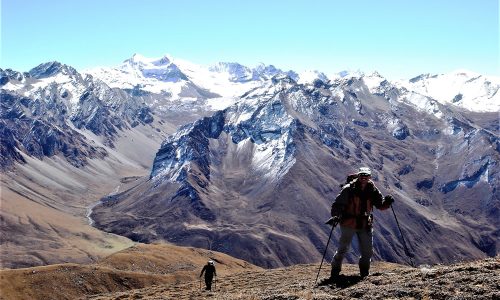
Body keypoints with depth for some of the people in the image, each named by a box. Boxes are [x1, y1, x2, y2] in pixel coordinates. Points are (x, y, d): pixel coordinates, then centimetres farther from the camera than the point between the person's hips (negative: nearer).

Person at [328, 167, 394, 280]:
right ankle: (335, 272, 16)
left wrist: (387, 202, -14)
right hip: (349, 224, -4)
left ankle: (364, 272, 32)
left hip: (365, 225, 4)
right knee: (342, 249, 0)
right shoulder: (349, 189, -12)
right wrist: (335, 216, -29)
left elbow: (380, 206, 7)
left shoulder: (372, 190, 0)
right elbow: (337, 204, -13)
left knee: (368, 251, 9)